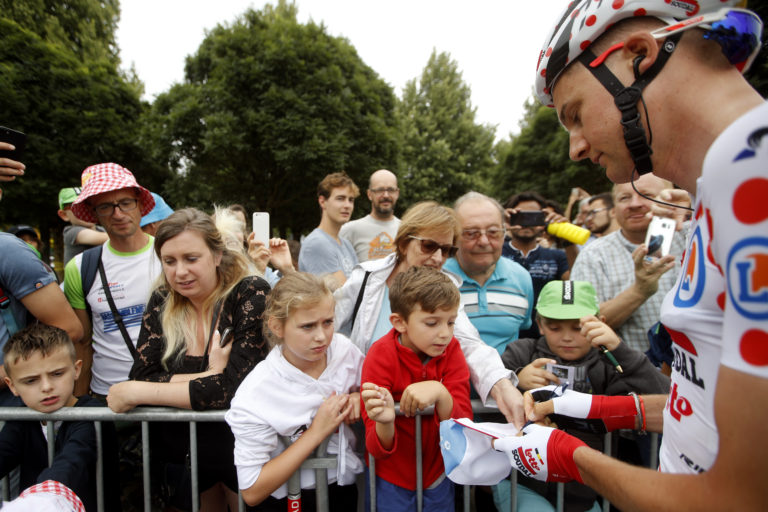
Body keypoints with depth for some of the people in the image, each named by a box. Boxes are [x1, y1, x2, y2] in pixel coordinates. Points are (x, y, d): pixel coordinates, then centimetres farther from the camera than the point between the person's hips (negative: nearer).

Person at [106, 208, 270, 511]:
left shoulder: (251, 294, -19)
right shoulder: (162, 302, -3)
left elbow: (235, 388, -26)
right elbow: (142, 376, -9)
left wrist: (134, 393, -20)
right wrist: (209, 376, -25)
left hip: (242, 449, -4)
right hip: (181, 454, 4)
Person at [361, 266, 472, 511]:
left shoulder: (451, 349, -13)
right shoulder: (381, 357, -22)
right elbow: (377, 451, -23)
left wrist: (440, 394, -38)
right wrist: (384, 422, -45)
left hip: (437, 473, 3)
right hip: (391, 479, -2)